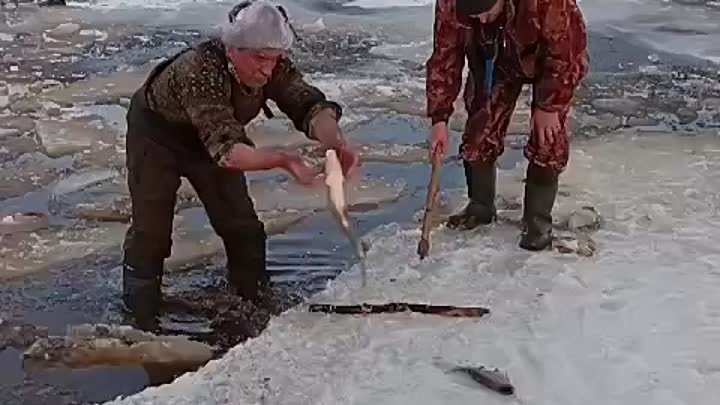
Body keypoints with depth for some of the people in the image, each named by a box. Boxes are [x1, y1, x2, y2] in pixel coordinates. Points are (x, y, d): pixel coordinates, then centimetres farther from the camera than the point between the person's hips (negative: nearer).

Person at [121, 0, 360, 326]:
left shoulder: (273, 66, -26)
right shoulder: (199, 70, -43)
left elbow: (310, 104, -33)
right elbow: (224, 148, -50)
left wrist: (337, 143, -54)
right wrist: (282, 160, -64)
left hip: (214, 136, 5)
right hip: (156, 132, -5)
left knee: (242, 226, 2)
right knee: (151, 228, -7)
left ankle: (255, 305, 18)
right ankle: (139, 317, 10)